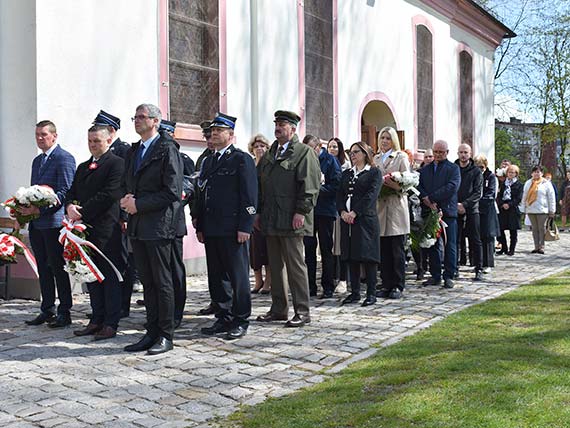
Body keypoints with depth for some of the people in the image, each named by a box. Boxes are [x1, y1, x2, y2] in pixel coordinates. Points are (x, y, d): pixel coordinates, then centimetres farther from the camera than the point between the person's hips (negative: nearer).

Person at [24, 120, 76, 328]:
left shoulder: (64, 158, -8)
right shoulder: (37, 161, 20)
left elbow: (64, 192, -15)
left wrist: (39, 209, -20)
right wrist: (26, 208, 6)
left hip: (53, 221, -8)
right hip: (36, 223, 8)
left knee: (58, 268, -3)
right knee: (43, 269, 12)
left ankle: (64, 313, 4)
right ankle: (47, 311, 19)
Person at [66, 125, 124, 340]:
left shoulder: (116, 163, -6)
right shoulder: (83, 167, 21)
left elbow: (109, 195, -15)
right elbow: (71, 193, 18)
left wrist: (82, 211, -13)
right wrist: (70, 206, -6)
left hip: (107, 229, -8)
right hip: (87, 228, 8)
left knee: (110, 277, -2)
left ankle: (111, 324, 4)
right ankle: (97, 320, 20)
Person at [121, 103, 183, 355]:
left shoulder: (167, 150, -8)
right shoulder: (134, 151, 17)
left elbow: (172, 192, -14)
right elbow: (127, 185, 25)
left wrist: (139, 204, -15)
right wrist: (127, 199, 2)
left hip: (158, 225, -8)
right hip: (137, 226, 8)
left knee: (162, 282, -1)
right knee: (147, 282, 12)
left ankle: (165, 336, 7)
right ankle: (152, 333, 20)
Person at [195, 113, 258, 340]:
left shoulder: (242, 159, -2)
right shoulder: (208, 162, 19)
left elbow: (249, 196, -8)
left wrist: (244, 227, -15)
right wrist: (200, 226, 14)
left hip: (233, 230, -7)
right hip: (211, 231, 7)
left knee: (238, 276, 0)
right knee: (216, 276, 10)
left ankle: (240, 320, 8)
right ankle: (223, 318, 20)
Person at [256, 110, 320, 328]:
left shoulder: (304, 153, -4)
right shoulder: (269, 154, 18)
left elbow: (309, 185, -12)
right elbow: (260, 185, 19)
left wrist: (301, 212, -18)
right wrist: (259, 212, 13)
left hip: (291, 220, -7)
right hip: (270, 220, 7)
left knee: (295, 265, -4)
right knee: (275, 265, 12)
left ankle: (302, 311, 3)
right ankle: (278, 308, 21)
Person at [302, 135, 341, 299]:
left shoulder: (330, 160, -2)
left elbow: (336, 185, -10)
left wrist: (319, 190, -17)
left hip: (325, 211, -4)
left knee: (326, 249, 2)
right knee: (309, 248, 5)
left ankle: (328, 288, 8)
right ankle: (310, 286, 12)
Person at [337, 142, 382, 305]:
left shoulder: (374, 172, 2)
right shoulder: (346, 174, 20)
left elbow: (371, 195, -10)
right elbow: (340, 195, 12)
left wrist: (354, 212, -17)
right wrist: (342, 212, -7)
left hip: (366, 219, -5)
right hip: (347, 219, 6)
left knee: (368, 256, -6)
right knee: (351, 256, 5)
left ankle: (371, 293, -2)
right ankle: (355, 292, 11)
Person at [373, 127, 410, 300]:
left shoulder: (401, 157, 5)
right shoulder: (375, 159, 17)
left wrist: (395, 185, -22)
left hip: (397, 207, -4)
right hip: (380, 206, 4)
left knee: (397, 250, -3)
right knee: (383, 250, 4)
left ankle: (398, 286, 3)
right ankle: (386, 285, 11)